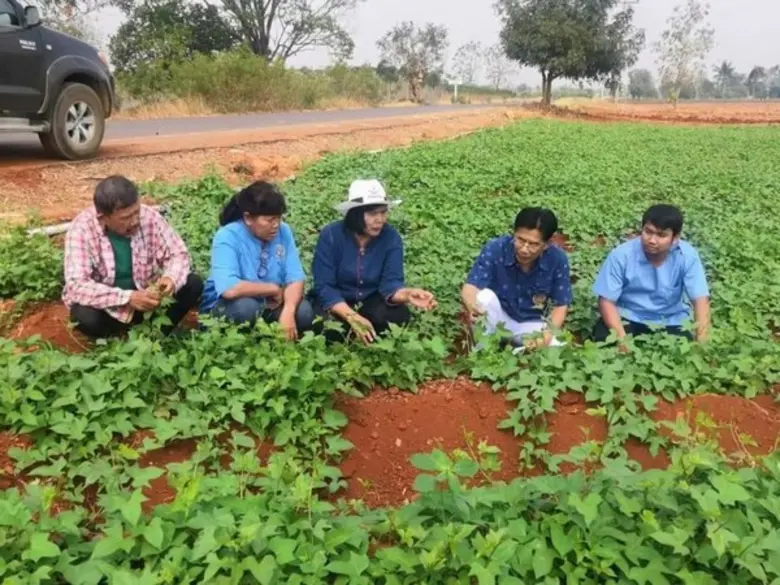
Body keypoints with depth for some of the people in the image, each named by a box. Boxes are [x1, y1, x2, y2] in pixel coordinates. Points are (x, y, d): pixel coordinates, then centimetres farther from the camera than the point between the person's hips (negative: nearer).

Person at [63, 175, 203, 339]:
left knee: (193, 284, -18)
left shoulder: (149, 217, -16)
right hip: (106, 304, -2)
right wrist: (128, 298, -42)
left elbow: (178, 254, -8)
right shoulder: (82, 229, -24)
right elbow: (77, 286, -31)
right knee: (85, 316, -36)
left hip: (145, 294, 3)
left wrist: (171, 278, -32)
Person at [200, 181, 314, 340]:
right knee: (246, 307, -36)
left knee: (304, 312, -22)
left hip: (268, 306, 4)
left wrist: (288, 312, -31)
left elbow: (295, 278, -11)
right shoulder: (227, 237, -21)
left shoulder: (284, 232, -7)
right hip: (224, 306, -4)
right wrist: (274, 289, -22)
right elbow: (229, 289, -35)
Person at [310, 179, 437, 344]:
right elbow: (324, 286, -22)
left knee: (399, 315, -28)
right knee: (328, 327, -33)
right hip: (336, 302, -2)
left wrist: (407, 294, -45)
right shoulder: (331, 235, -20)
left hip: (371, 300, 2)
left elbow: (391, 283, -20)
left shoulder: (392, 238, -14)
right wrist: (352, 317, -36)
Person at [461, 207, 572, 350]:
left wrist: (549, 331, -29)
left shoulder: (558, 259, -20)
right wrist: (473, 306, -53)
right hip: (497, 319, 0)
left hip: (531, 324, 0)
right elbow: (470, 287, -29)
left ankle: (520, 349, 4)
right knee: (485, 296, -32)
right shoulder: (494, 249, -23)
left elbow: (560, 305, -10)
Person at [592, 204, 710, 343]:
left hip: (670, 321, 1)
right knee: (604, 338, -28)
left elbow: (700, 299, -21)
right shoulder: (621, 255, -20)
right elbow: (606, 301, -17)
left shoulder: (687, 256, -17)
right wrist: (622, 338, -31)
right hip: (628, 317, -1)